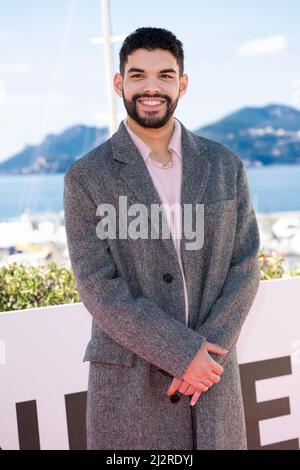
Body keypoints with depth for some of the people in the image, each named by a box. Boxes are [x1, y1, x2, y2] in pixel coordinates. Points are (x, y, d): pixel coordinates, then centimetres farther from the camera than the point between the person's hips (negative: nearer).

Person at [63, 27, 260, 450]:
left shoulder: (225, 166, 4)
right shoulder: (86, 177, -4)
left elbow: (245, 268, 2)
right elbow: (99, 288, -10)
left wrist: (208, 353, -11)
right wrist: (185, 354, -15)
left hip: (212, 373, 2)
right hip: (128, 383, -2)